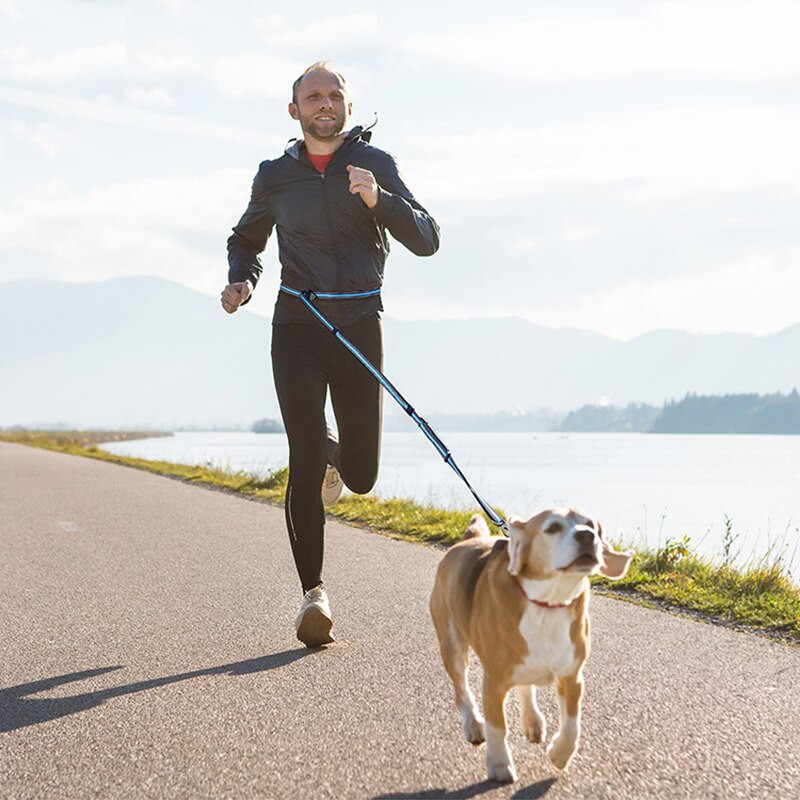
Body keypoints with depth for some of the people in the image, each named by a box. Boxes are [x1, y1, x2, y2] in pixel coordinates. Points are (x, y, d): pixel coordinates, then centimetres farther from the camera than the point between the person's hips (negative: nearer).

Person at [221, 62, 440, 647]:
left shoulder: (376, 165, 4)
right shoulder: (276, 177, 8)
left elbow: (427, 241, -3)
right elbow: (246, 241, 25)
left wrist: (378, 199, -20)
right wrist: (241, 281, 3)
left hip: (360, 324, 0)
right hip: (297, 327, 0)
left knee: (361, 476, 1)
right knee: (305, 463, -11)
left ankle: (334, 453, 40)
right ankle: (313, 591, 0)